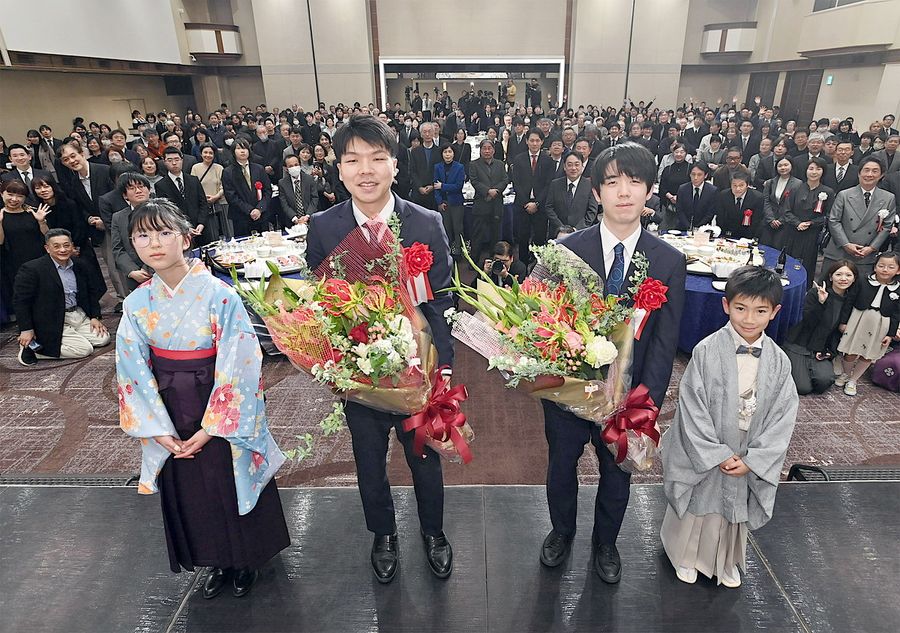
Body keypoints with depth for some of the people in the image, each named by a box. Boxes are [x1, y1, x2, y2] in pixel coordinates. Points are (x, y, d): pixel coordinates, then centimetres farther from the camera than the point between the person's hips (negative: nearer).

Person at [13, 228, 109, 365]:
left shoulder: (79, 264, 5)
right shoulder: (32, 269, -14)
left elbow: (92, 291, 14)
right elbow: (21, 301, -11)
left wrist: (95, 316, 5)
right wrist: (26, 330, -12)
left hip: (80, 315, 7)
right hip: (54, 323, -7)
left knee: (103, 338, -3)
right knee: (85, 349, -16)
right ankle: (31, 347, 2)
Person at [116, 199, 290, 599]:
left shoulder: (219, 294, -18)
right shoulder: (137, 304, -4)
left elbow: (238, 364, -18)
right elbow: (133, 371, -1)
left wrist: (211, 427, -16)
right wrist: (159, 429, -7)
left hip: (223, 415, -4)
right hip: (171, 418, 4)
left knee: (233, 483, 12)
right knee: (188, 491, 17)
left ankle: (246, 560, 41)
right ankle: (218, 562, 43)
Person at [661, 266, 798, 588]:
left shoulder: (779, 362, -9)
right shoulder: (706, 352, -19)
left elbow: (783, 415, -6)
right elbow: (692, 408, -17)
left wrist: (752, 460, -12)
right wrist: (718, 455, -16)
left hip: (750, 461, 3)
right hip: (704, 456, -2)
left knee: (736, 510, 23)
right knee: (696, 506, 18)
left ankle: (727, 561, 50)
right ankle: (686, 556, 46)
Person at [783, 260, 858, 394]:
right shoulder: (815, 293, -10)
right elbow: (808, 322, -16)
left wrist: (831, 352, -2)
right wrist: (821, 303, -30)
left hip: (821, 350, 4)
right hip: (799, 345, -4)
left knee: (825, 380, -25)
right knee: (803, 388, -13)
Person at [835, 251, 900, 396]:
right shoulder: (864, 282, -8)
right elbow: (849, 302, -3)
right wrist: (843, 321, -4)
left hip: (880, 327, 1)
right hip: (858, 321, -1)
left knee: (868, 356, 10)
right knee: (850, 352, 7)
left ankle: (853, 380, 29)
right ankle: (845, 374, 33)